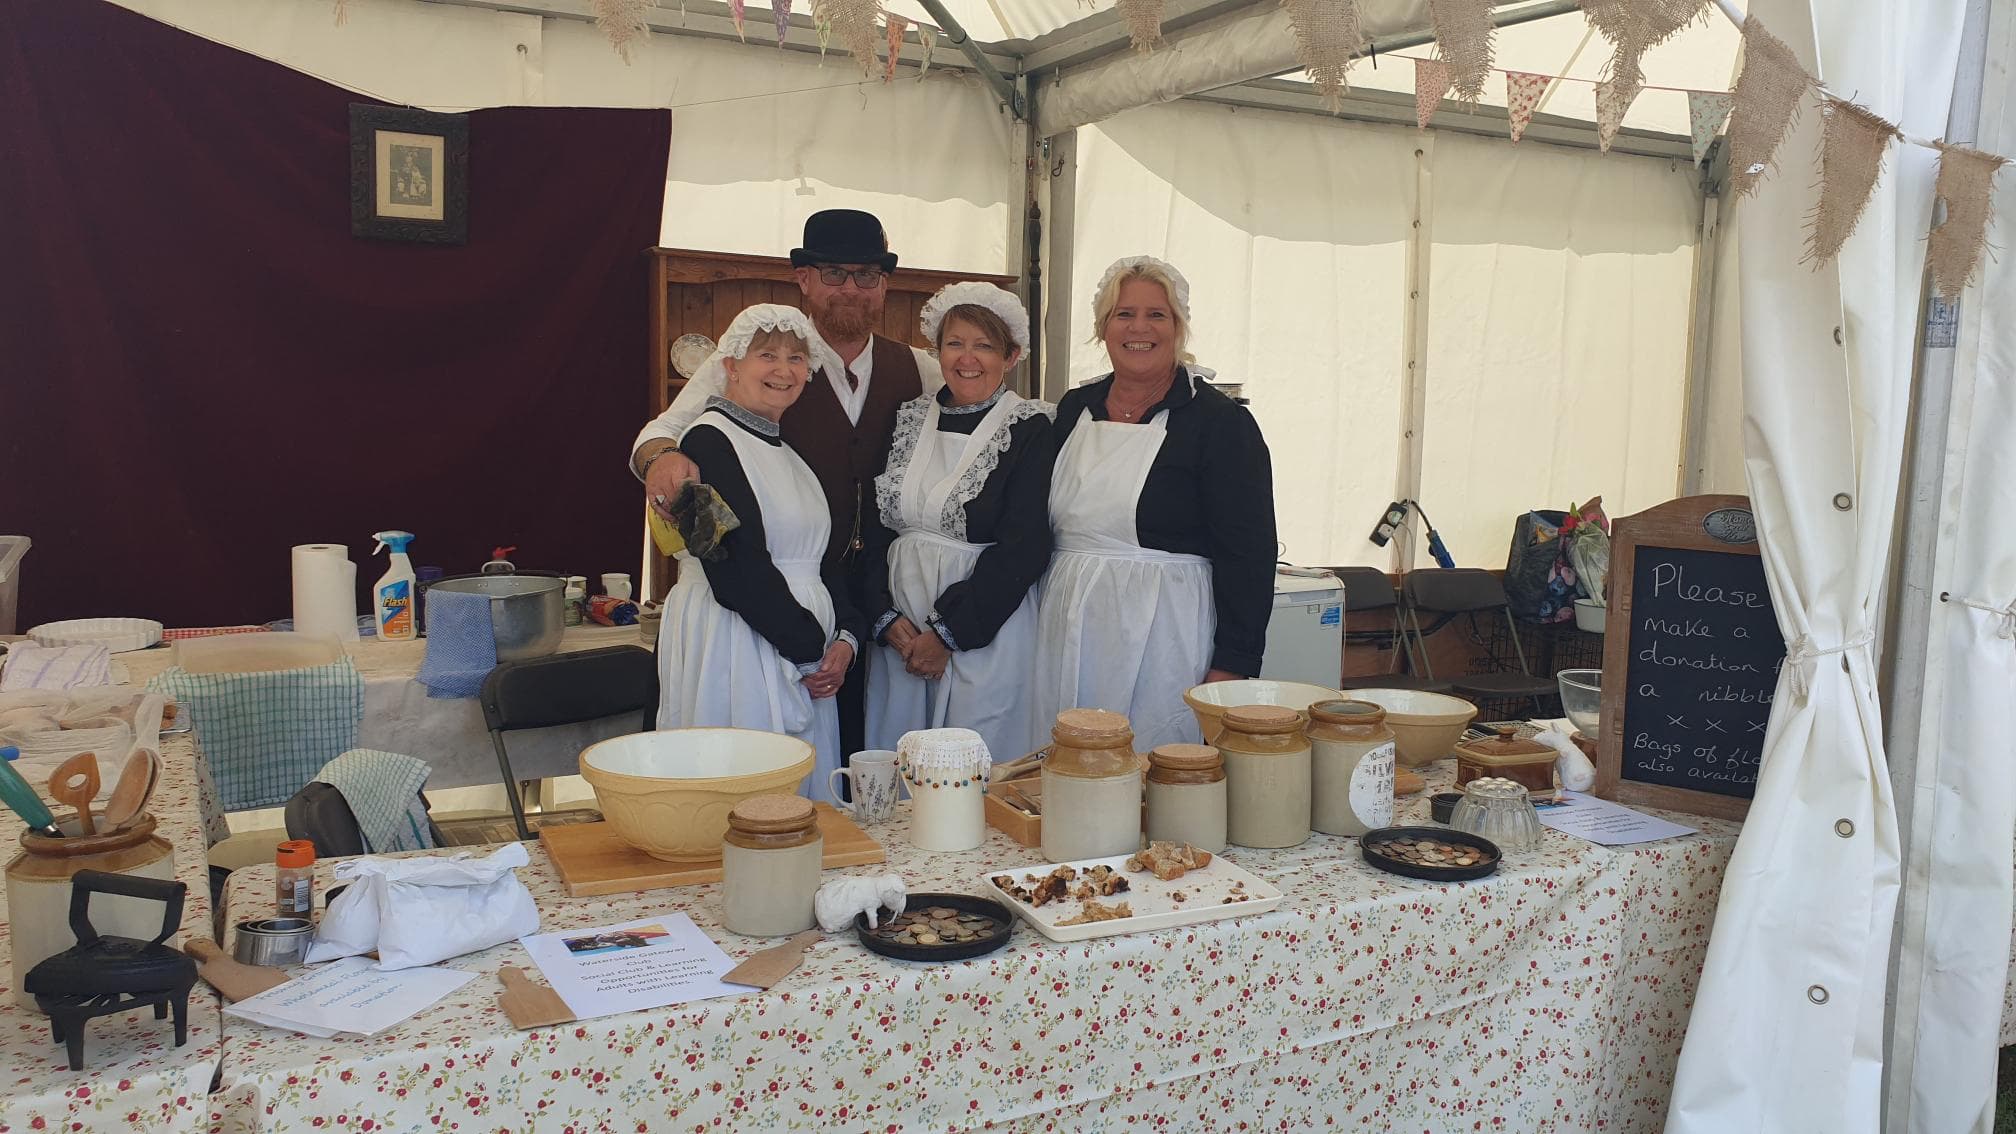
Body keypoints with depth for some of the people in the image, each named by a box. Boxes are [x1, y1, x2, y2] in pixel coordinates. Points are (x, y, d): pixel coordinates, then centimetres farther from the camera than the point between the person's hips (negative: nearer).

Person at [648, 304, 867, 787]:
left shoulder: (790, 450, 17)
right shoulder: (710, 441, -8)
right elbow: (737, 570, -16)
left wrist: (845, 637, 0)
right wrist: (810, 647, -11)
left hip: (809, 652, 8)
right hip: (734, 648, -8)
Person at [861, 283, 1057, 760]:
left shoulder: (1030, 429, -5)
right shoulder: (909, 420, 10)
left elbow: (1023, 550, -12)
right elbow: (875, 528, 8)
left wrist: (948, 633, -13)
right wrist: (885, 618, -5)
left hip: (984, 631, -4)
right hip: (899, 627, 5)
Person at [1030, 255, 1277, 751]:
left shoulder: (1220, 421, -5)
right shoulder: (1074, 409, 11)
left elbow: (1248, 554, -9)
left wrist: (1230, 668, -14)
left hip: (1161, 636, -5)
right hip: (1067, 636, 5)